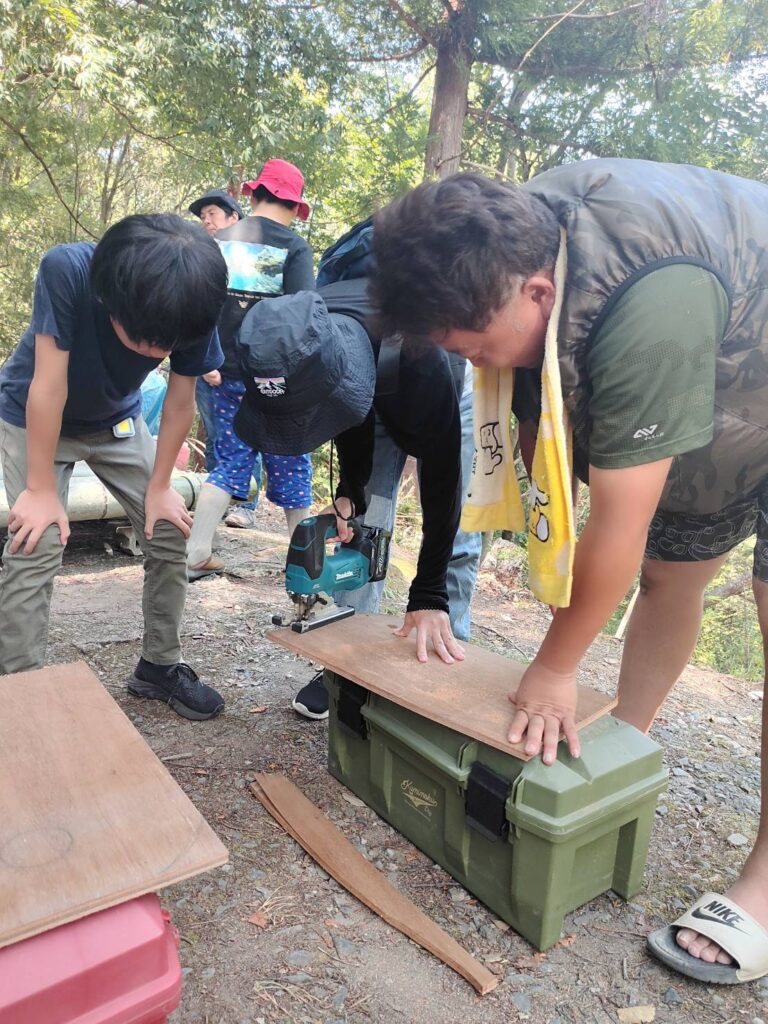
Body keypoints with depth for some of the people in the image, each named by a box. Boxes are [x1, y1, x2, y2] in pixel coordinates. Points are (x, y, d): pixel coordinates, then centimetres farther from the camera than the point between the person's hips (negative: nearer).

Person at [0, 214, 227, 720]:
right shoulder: (66, 270, -36)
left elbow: (181, 401, -15)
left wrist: (159, 486, -10)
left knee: (171, 535, -2)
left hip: (117, 421, 3)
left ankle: (159, 666, 14)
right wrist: (41, 489, -26)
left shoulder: (193, 310, -27)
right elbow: (49, 385, -31)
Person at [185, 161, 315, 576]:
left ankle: (196, 555, 13)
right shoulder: (294, 247, -6)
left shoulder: (217, 241, 8)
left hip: (226, 375, 4)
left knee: (229, 464, 15)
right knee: (290, 467, 8)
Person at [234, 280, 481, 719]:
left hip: (448, 401, -3)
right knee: (360, 528, -1)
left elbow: (442, 475, -38)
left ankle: (446, 656, 11)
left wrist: (429, 595, -35)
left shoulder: (418, 356, -47)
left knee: (457, 540, -5)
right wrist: (349, 492, -26)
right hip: (375, 397, 4)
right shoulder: (301, 350, -32)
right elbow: (348, 411, -12)